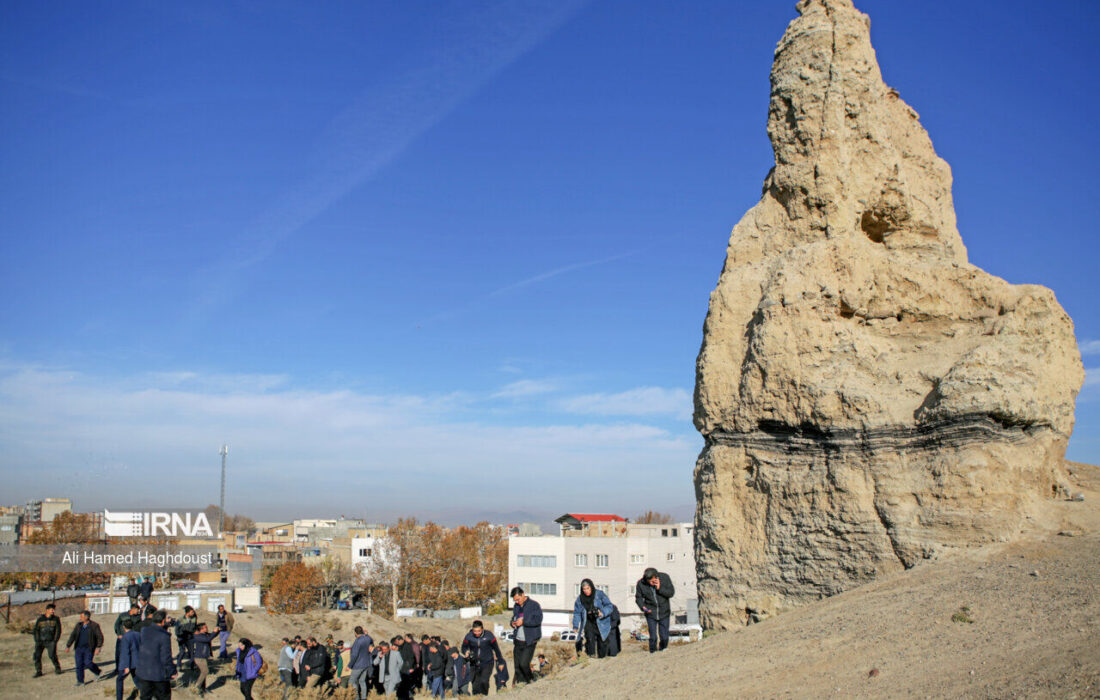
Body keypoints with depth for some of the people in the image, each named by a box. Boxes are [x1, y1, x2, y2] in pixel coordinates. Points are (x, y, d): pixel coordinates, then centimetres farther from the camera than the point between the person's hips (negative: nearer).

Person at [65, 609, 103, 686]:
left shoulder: (94, 626, -7)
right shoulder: (79, 625, 7)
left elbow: (100, 637, -8)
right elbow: (73, 636, 10)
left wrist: (98, 647, -18)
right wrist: (68, 646, 4)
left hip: (89, 649, -5)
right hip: (79, 648, 5)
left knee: (88, 663, -12)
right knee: (79, 664, 0)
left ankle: (97, 672, 15)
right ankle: (80, 681, 9)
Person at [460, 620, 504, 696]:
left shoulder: (489, 635, -14)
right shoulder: (469, 636, -10)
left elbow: (496, 648, -2)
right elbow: (464, 647, 5)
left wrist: (500, 661, 5)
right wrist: (466, 652, -19)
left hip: (487, 664, -2)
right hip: (474, 664, 2)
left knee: (484, 681, -21)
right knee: (475, 685, 5)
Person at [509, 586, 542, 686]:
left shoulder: (534, 605, -8)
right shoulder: (516, 606, 13)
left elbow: (538, 619, -18)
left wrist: (523, 621, -21)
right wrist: (513, 623, 4)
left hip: (529, 641, -7)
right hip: (518, 640, 7)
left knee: (524, 664, -15)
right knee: (517, 666, 7)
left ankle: (532, 681, 7)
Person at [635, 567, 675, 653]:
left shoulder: (665, 578, -13)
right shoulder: (641, 583, -14)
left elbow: (671, 592, -10)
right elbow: (638, 597, 0)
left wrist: (660, 588, -24)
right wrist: (643, 606, -19)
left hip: (664, 613, 1)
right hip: (650, 613, -1)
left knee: (664, 636, 6)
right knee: (653, 637, -4)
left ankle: (662, 651, 31)